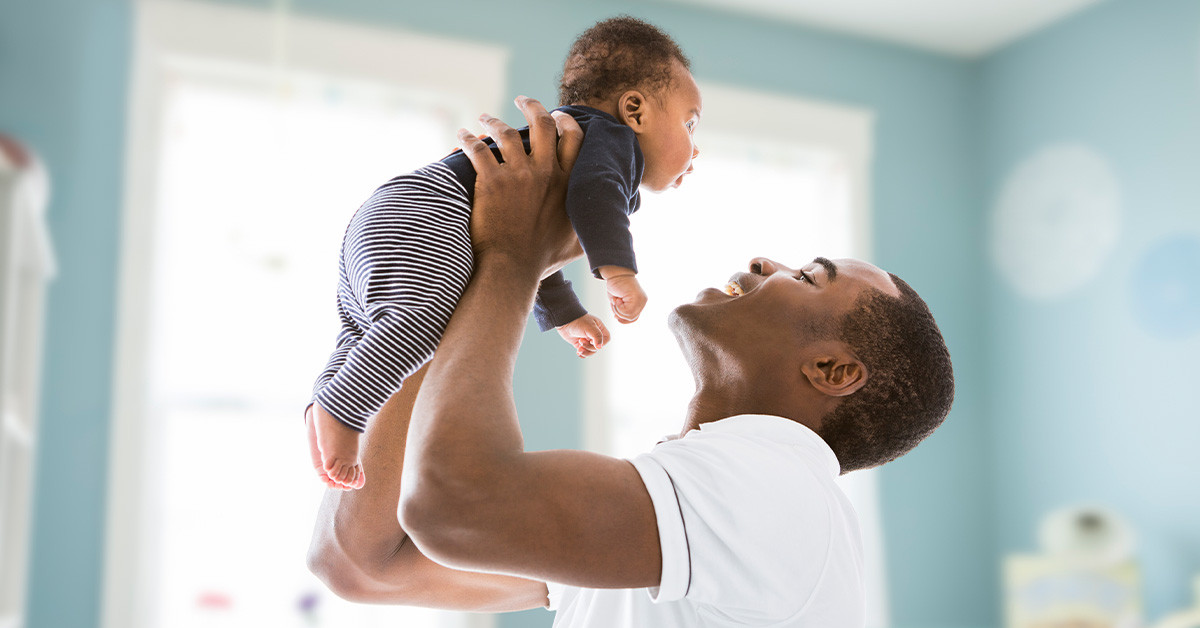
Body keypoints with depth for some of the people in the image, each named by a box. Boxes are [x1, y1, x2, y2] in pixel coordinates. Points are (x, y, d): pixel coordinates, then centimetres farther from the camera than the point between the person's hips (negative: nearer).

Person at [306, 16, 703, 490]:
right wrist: (618, 269, -29)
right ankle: (336, 412, -39)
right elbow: (590, 187, -21)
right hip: (422, 208, -11)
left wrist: (565, 316, 54)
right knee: (426, 315, -32)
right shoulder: (612, 137, 5)